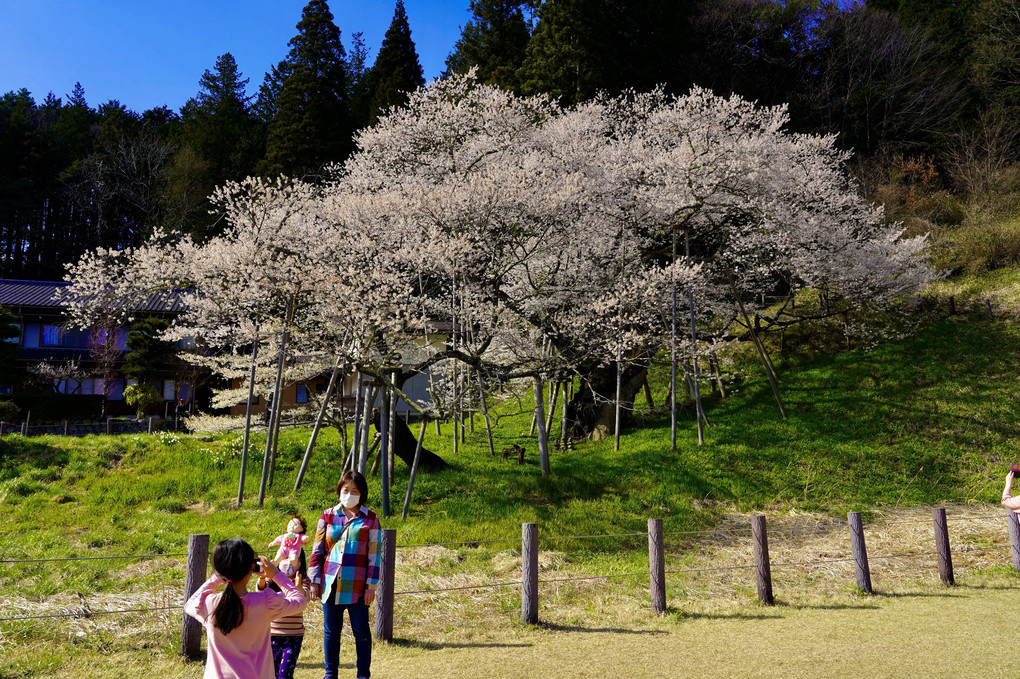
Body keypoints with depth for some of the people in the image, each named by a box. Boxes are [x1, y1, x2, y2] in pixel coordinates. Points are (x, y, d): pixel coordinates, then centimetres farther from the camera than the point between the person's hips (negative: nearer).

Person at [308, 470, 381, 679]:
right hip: (330, 585, 2)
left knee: (361, 630, 5)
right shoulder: (328, 516, 7)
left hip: (356, 587, -2)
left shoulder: (370, 519, 2)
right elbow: (317, 551, 8)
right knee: (330, 631, 10)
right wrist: (314, 581, 3)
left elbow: (374, 556, 1)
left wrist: (371, 586, -4)